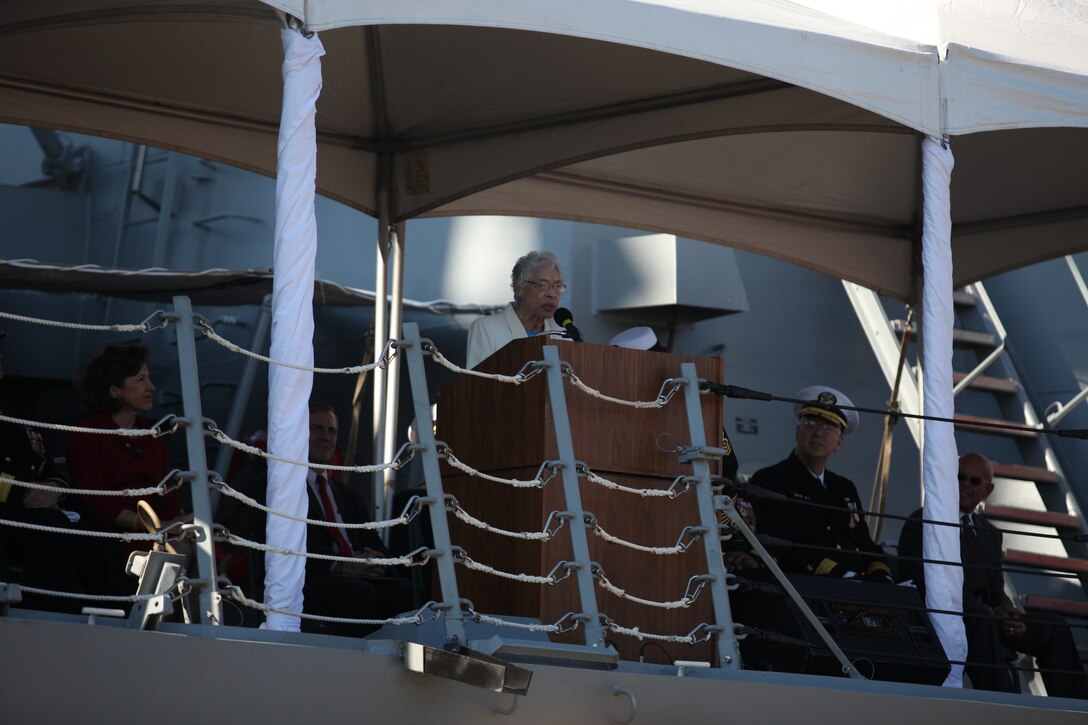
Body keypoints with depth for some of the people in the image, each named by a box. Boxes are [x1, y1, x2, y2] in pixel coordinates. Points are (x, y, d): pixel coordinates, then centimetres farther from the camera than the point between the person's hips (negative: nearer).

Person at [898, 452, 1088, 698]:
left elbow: (996, 593, 18)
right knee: (983, 623, -37)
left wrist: (1011, 619, -8)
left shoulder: (990, 533, 21)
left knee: (1053, 627, -8)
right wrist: (990, 613, -22)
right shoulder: (923, 523, -2)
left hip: (984, 618, 7)